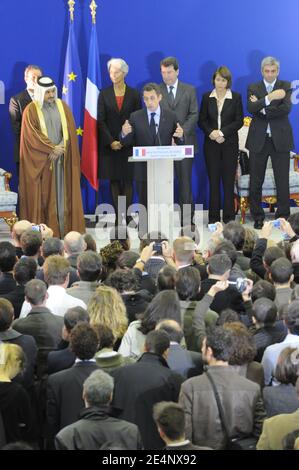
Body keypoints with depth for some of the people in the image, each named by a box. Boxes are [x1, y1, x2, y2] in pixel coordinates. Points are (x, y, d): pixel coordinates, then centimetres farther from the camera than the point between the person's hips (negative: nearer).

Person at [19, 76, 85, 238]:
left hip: (63, 158, 3)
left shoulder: (63, 107, 9)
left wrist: (60, 148, -12)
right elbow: (32, 135, -9)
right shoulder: (31, 110, -2)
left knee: (63, 193, 2)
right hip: (41, 160, -3)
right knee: (43, 196, -2)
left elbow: (70, 130, 2)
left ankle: (65, 230, 3)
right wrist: (52, 148, -14)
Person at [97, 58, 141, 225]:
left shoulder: (134, 94, 4)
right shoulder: (104, 94, 5)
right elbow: (101, 120, 1)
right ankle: (118, 216, 5)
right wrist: (111, 141, -10)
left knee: (128, 180, -1)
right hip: (110, 145, 1)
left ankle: (127, 215, 1)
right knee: (114, 181, 2)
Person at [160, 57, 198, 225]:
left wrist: (182, 132, -11)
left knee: (185, 179, 1)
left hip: (185, 141, 0)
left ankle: (187, 218, 5)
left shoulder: (189, 90, 9)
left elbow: (194, 114, 3)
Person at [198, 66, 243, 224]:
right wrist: (211, 132, -11)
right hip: (211, 143, 1)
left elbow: (239, 121, -2)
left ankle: (229, 216, 4)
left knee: (229, 180, -1)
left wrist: (222, 132, -13)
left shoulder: (236, 97, 2)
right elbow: (201, 120, 7)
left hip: (229, 143, -1)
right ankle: (213, 217, 5)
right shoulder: (207, 97, 7)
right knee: (213, 180, 1)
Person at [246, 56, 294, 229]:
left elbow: (286, 109, -11)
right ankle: (257, 217, 14)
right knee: (256, 182, 5)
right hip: (258, 140, 1)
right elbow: (251, 108, -13)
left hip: (280, 139, -1)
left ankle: (283, 217, 8)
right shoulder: (253, 88, 6)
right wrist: (269, 98, -26)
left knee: (283, 182, 0)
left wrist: (263, 110, -11)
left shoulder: (286, 86, 4)